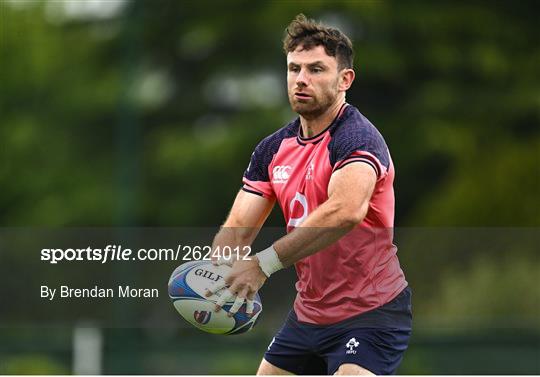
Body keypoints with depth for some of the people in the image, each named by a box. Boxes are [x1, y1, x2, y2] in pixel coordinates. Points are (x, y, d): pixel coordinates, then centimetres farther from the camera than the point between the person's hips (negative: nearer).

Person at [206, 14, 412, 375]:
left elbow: (345, 211, -39)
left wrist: (264, 263, -43)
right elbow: (238, 227, 1)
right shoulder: (273, 149, 5)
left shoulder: (358, 138, -20)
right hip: (308, 314, 8)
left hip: (371, 313, -8)